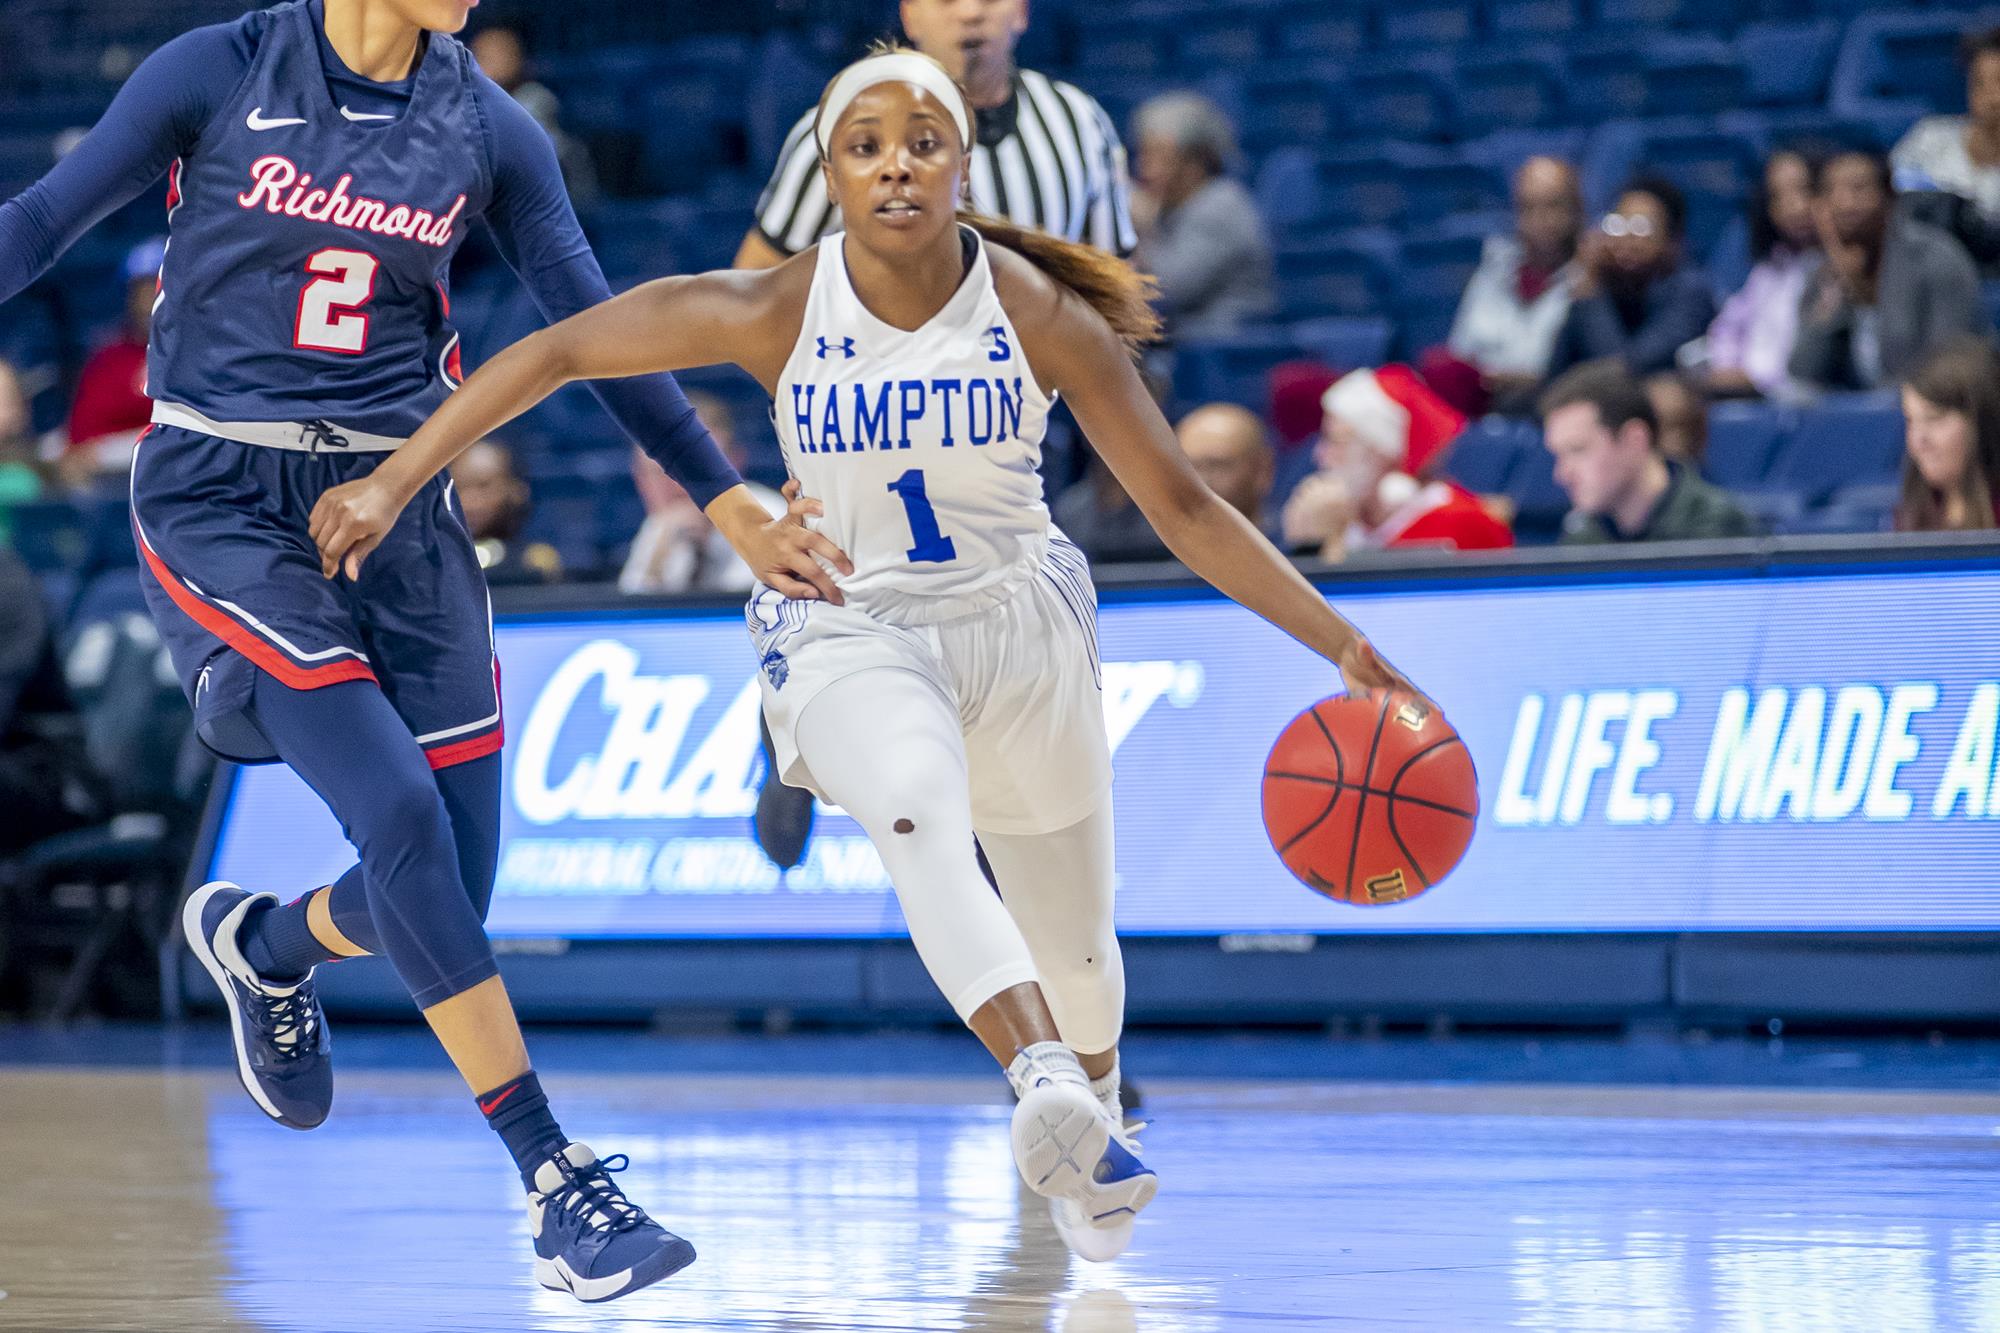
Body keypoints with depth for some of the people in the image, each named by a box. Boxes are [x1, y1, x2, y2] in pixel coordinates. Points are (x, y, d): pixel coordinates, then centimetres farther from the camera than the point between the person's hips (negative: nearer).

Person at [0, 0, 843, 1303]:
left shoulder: (490, 130, 4)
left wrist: (729, 500, 10)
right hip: (222, 503, -5)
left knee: (450, 887, 1)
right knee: (400, 814, -20)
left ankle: (261, 941, 36)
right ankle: (556, 1178, -14)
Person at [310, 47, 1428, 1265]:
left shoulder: (1041, 315, -13)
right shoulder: (777, 312, -14)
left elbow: (1184, 507, -8)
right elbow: (553, 354, -8)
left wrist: (1342, 645, -14)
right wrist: (392, 485, -13)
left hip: (1022, 627, 2)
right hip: (848, 631, -2)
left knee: (1073, 940, 14)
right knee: (921, 815, -35)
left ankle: (1094, 1106, 48)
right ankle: (1044, 1086, -56)